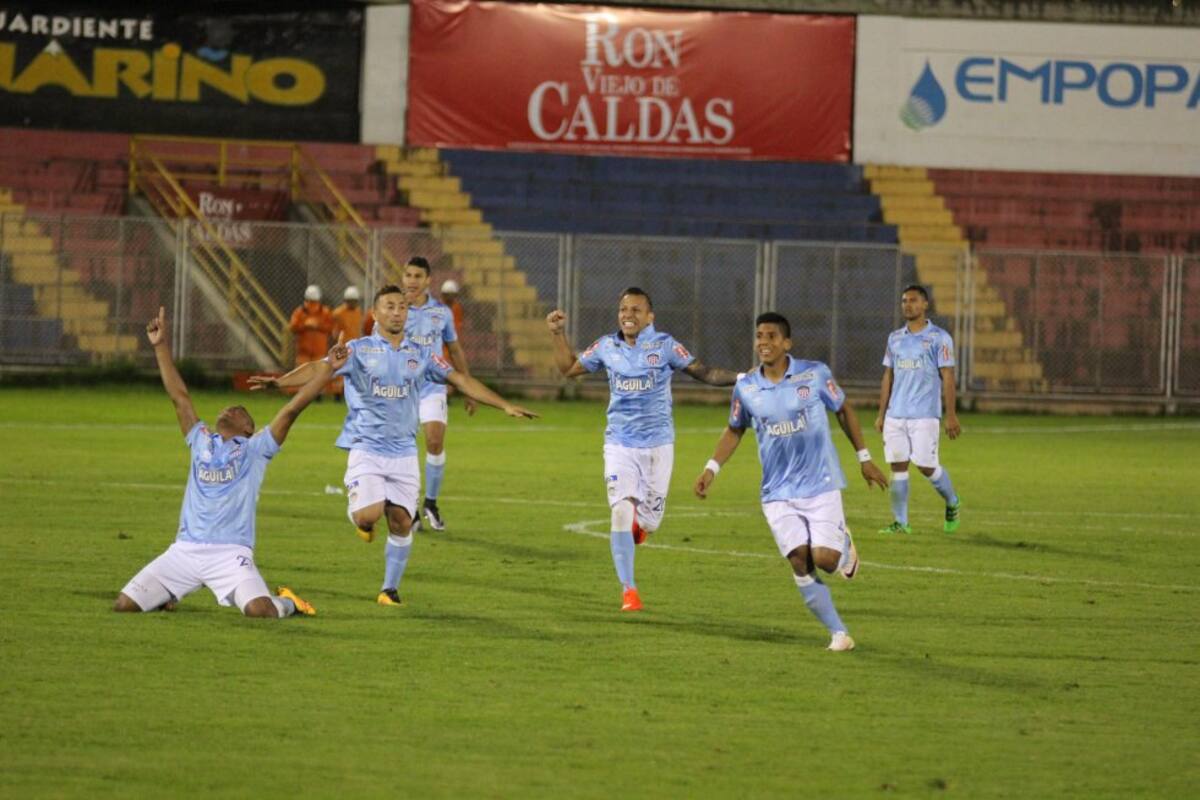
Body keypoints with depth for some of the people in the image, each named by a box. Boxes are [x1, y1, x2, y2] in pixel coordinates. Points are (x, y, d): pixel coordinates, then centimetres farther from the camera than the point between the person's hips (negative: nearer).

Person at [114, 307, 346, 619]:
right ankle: (167, 596, 28)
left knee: (259, 610, -28)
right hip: (185, 550, 4)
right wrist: (161, 347, 20)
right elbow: (179, 397, 21)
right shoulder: (201, 441, 19)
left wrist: (328, 368, -1)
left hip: (231, 554, -3)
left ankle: (287, 602, 11)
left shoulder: (255, 449, 10)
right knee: (124, 605, -6)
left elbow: (293, 408, 4)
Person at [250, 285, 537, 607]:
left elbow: (462, 380, 11)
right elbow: (320, 368, -14)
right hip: (366, 448, -3)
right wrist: (280, 380, -31)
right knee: (369, 514, -21)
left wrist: (505, 406, 7)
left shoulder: (420, 355, 8)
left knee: (401, 522, 0)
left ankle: (390, 589, 14)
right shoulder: (359, 350, -2)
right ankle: (358, 512, 17)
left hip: (404, 452, 3)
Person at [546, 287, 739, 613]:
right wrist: (558, 334, 7)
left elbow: (703, 372, -3)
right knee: (620, 512, -14)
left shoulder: (664, 345, -5)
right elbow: (569, 368, 18)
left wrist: (740, 377, -16)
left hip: (657, 443, -1)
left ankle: (638, 522, 41)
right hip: (620, 444, 1)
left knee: (648, 522, 0)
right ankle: (628, 589, -5)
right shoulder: (606, 346, 3)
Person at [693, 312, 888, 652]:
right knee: (799, 560, -10)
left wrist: (864, 458, 8)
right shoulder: (745, 388, -1)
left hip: (821, 485, -2)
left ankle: (844, 547, 23)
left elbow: (843, 412, 7)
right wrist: (712, 468, 3)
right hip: (778, 493, 2)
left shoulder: (814, 374, -7)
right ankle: (838, 633, 3)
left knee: (824, 558, -15)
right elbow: (735, 430, 15)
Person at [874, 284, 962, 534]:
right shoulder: (895, 338, 13)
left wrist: (951, 416, -9)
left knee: (926, 466, -6)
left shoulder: (939, 338, -2)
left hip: (924, 415, -5)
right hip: (895, 415, 5)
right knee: (898, 465, -1)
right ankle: (900, 522, 3)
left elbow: (947, 378, -4)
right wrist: (881, 414, 13)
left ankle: (952, 504, 20)